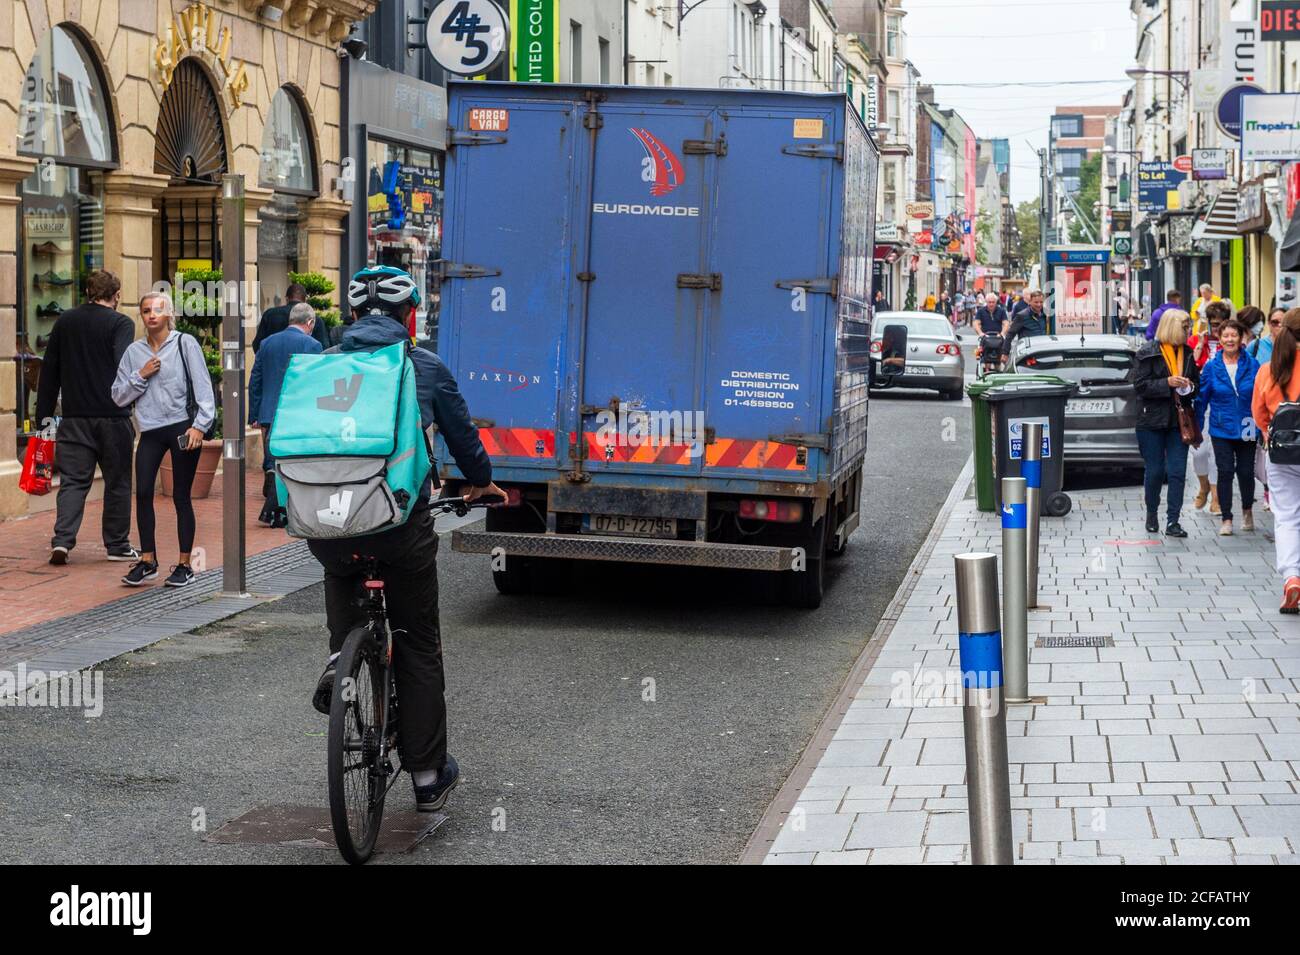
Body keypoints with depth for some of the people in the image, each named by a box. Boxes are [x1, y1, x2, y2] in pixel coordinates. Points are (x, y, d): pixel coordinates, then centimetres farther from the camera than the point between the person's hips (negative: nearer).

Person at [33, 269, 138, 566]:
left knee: (72, 480, 4)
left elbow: (49, 370, 13)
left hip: (74, 417, 3)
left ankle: (62, 539, -13)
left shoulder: (65, 321, 10)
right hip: (112, 417, -3)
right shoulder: (120, 323, -5)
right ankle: (117, 545, 14)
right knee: (117, 482, 9)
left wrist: (44, 413, 17)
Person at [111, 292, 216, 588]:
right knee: (143, 492, -7)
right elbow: (119, 396, 11)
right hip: (151, 431, 3)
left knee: (181, 496, 1)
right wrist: (141, 376, -5)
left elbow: (203, 387, -4)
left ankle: (184, 564, 9)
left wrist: (200, 425, -13)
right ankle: (147, 561, 5)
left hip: (183, 428, -3)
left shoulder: (185, 344, 0)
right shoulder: (134, 351, 10)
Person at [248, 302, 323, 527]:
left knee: (271, 464, 12)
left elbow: (255, 381, 12)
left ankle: (271, 510, 15)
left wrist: (254, 415, 17)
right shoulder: (311, 345, -7)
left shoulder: (268, 342, 10)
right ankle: (271, 513, -1)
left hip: (269, 416, 5)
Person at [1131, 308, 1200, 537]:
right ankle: (1152, 514, 26)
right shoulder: (1148, 352, -6)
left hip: (1178, 421, 3)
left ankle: (1173, 521, -1)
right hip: (1152, 421, -3)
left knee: (1178, 471, -3)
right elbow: (1139, 384, -11)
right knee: (1155, 470, 5)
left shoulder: (1188, 353, 8)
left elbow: (1197, 381, 19)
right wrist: (1167, 383, -21)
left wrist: (1190, 387, -4)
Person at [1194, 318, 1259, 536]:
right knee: (1225, 472, -4)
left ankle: (1247, 510, 32)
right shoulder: (1211, 367, -1)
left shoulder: (1252, 365, -2)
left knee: (1246, 472, 7)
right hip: (1221, 430, 0)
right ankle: (1226, 519, 4)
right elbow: (1201, 398, 4)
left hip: (1246, 430, 0)